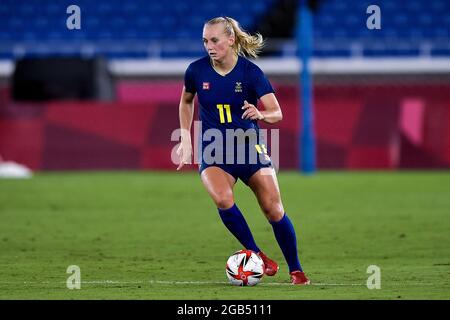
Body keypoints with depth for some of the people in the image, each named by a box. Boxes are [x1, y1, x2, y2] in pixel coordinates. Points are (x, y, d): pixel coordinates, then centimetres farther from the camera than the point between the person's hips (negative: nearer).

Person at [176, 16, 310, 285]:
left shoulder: (250, 72, -11)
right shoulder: (197, 71, -6)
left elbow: (277, 113, -15)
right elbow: (186, 102, 15)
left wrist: (260, 114, -37)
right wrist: (186, 140, 10)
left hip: (250, 146, 0)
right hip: (214, 151, 0)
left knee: (274, 210, -5)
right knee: (222, 199, -29)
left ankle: (296, 270, 14)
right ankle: (257, 255, -13)